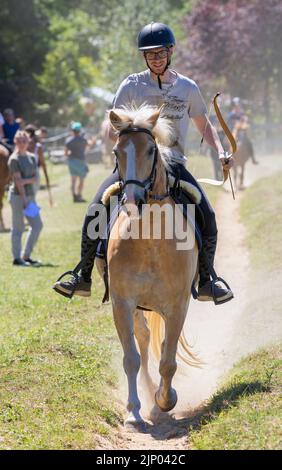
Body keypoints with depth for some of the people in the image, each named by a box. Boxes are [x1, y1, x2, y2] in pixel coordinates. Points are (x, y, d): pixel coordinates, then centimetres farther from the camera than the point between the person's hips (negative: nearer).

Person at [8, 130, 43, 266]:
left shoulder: (32, 157, 11)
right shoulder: (14, 159, -9)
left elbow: (35, 178, 7)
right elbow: (18, 181, -14)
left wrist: (26, 180, -15)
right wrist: (24, 200, -18)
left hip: (30, 195, 7)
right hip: (17, 195, -7)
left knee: (37, 225, 7)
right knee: (18, 228, -2)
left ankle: (26, 256, 16)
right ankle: (17, 258, 5)